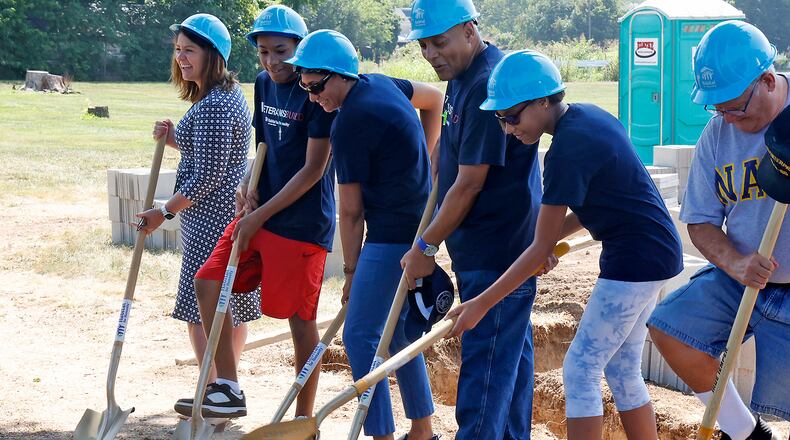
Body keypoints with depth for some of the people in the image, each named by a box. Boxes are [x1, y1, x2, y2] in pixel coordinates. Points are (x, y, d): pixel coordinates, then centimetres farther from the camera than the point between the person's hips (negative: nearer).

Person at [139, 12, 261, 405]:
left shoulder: (213, 106, -21)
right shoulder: (229, 94, 12)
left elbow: (207, 176, -22)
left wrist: (165, 212, -14)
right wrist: (174, 139, 4)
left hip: (211, 220, -11)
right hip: (231, 214, 11)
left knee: (201, 311, -6)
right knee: (232, 306, 16)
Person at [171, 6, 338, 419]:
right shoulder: (264, 85, 9)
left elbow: (314, 169, -16)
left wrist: (260, 216, -14)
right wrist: (248, 185, 0)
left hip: (301, 221, -8)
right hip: (259, 212, 8)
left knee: (299, 317, -2)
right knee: (208, 281, 4)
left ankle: (304, 420, 9)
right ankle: (228, 390, 11)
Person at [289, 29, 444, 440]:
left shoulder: (349, 125, -17)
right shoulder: (380, 84, 8)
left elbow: (351, 211, -11)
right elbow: (434, 98, 28)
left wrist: (351, 269, -1)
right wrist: (422, 157, 26)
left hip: (391, 237, -10)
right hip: (416, 230, 10)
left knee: (360, 335, -8)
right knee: (397, 328, 17)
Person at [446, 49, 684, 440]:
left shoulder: (568, 149, -22)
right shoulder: (588, 115, 6)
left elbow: (541, 248, -18)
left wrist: (482, 304, -14)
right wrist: (555, 235, 5)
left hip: (636, 258, -10)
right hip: (655, 252, 10)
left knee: (580, 369, -6)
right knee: (621, 370, 16)